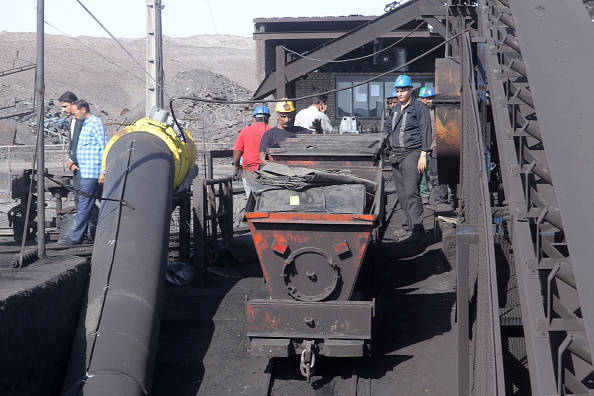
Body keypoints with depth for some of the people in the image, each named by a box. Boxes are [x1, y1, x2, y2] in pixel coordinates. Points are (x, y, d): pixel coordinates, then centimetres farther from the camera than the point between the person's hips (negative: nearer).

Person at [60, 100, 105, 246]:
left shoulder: (96, 123, -12)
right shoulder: (86, 124, 19)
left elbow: (104, 147, -17)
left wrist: (102, 172, -21)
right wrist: (78, 164, 22)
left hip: (91, 173, -10)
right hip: (86, 171, 10)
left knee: (84, 204, -7)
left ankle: (76, 238, -5)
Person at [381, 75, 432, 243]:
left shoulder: (419, 108, -1)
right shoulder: (396, 109, 20)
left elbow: (425, 131, -6)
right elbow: (388, 129, 32)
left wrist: (423, 155, -13)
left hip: (412, 154, -7)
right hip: (396, 156, 8)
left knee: (411, 192, -13)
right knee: (401, 194, 7)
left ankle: (417, 228, -11)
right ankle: (410, 225, 15)